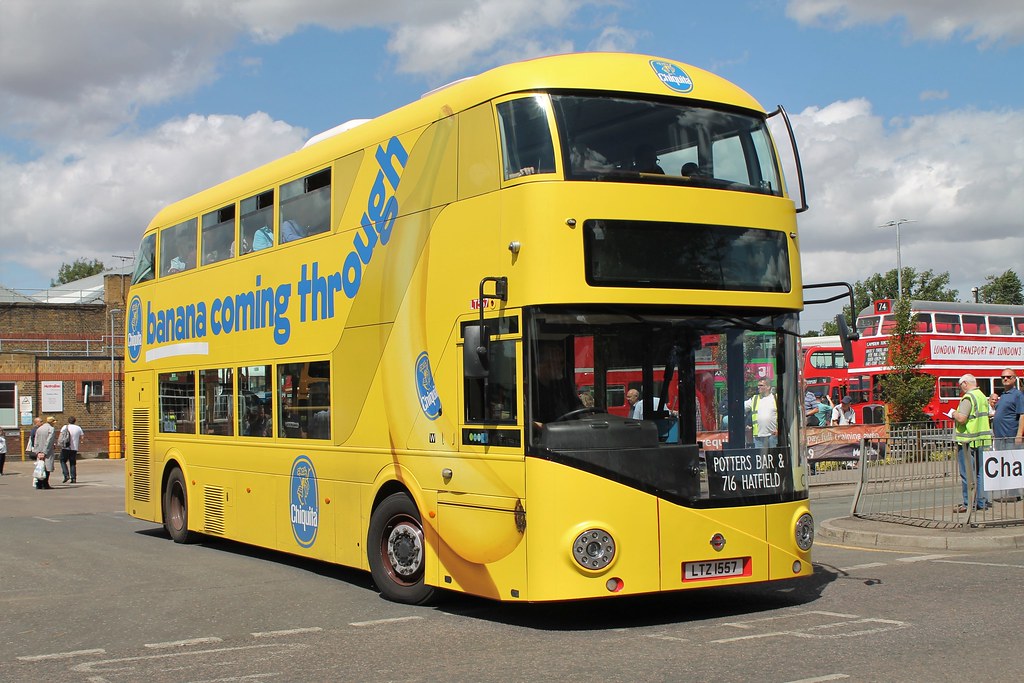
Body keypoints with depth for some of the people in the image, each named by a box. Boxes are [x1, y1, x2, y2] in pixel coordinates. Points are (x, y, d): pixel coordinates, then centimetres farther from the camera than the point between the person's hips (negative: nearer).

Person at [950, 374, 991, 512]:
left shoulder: (968, 397, -15)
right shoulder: (982, 396, 13)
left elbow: (962, 419, -24)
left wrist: (954, 414, -3)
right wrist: (958, 416, 18)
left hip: (967, 441, -9)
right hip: (980, 440, 9)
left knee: (967, 474, -3)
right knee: (978, 472, 14)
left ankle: (968, 504, 0)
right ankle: (981, 502, 17)